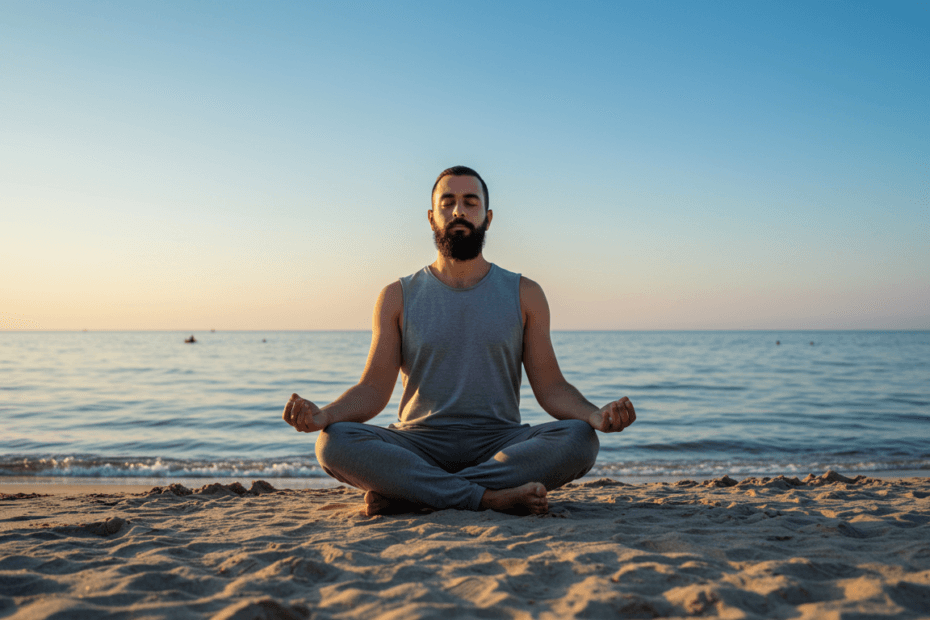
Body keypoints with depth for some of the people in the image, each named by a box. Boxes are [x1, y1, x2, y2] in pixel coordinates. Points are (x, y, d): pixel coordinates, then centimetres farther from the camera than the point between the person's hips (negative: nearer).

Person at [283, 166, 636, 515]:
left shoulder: (524, 295, 10)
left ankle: (405, 494, -26)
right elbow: (374, 388, 3)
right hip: (418, 445, 0)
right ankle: (492, 497, -30)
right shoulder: (398, 297, 10)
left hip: (498, 445, 1)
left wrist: (596, 415, -16)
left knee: (579, 439, -29)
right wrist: (322, 415, -18)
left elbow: (550, 387, 5)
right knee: (333, 442, -28)